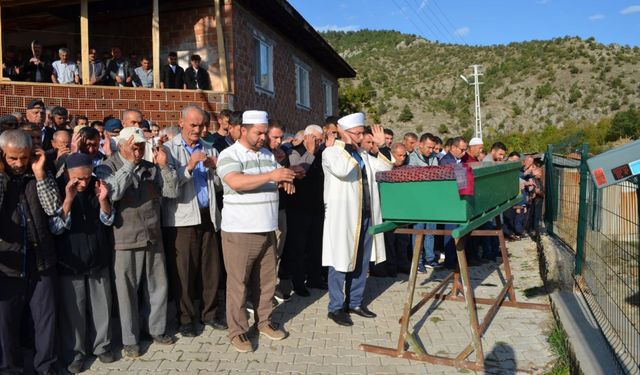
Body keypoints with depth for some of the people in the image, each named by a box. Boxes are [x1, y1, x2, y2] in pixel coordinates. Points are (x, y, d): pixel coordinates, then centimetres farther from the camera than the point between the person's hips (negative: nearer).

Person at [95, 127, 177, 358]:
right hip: (125, 241, -4)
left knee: (158, 287, 13)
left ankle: (158, 330, 31)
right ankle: (130, 339, 22)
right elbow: (113, 193, -23)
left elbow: (172, 192, 0)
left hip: (153, 238, 4)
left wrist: (164, 166, -10)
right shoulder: (107, 168, -4)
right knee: (127, 291, 7)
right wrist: (130, 163, -19)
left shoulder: (151, 168, 7)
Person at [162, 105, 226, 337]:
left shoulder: (209, 150, 15)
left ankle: (209, 313, 24)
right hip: (182, 219, -4)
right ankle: (186, 318, 17)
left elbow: (219, 185, 12)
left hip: (207, 216, 4)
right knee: (183, 271, 2)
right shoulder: (169, 149, 2)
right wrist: (189, 166, -20)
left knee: (211, 268, 8)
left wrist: (214, 168, -6)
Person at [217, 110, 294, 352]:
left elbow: (278, 180, 16)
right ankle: (237, 330, 16)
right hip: (239, 231, -6)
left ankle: (264, 321, 30)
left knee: (266, 280, 15)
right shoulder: (229, 155, -9)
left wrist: (285, 180, -9)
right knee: (238, 282, 3)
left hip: (267, 229, 7)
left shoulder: (268, 154, 13)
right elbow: (236, 182, -26)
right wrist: (271, 176, -27)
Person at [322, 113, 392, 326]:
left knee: (362, 262, 13)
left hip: (365, 215, 8)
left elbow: (385, 167, 14)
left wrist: (382, 146, 5)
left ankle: (355, 302, 26)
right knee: (340, 262, -1)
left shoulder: (362, 153, 16)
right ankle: (336, 307, 11)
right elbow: (341, 170, -28)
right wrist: (348, 145, -19)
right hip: (342, 216, -8)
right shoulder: (331, 152, -8)